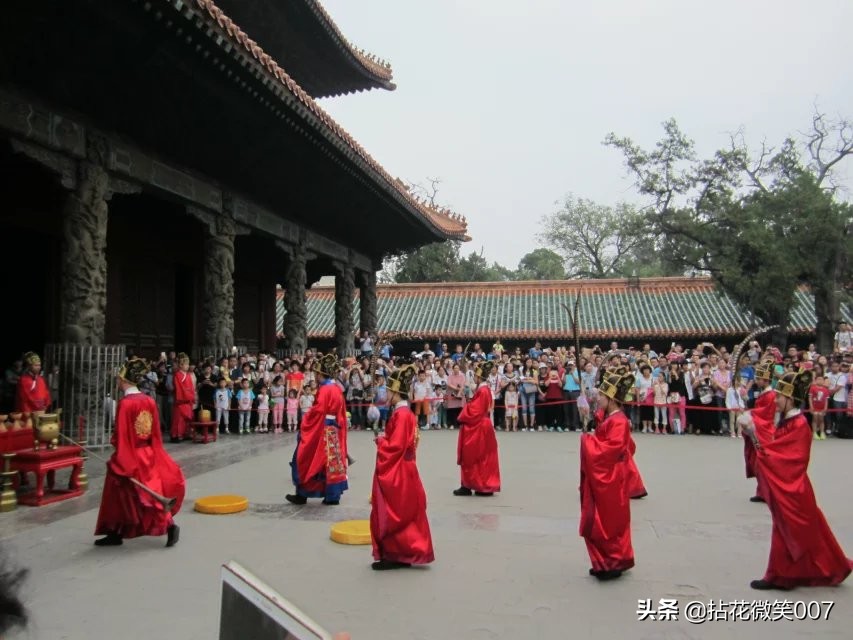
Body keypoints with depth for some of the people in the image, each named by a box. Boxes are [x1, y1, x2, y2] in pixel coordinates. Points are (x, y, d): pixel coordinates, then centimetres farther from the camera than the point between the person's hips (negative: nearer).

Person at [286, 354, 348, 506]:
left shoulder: (324, 389, -17)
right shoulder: (337, 389, 8)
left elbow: (318, 411, -20)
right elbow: (341, 413, 13)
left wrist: (305, 421, -6)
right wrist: (337, 425, 18)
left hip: (322, 431, -8)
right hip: (334, 431, 8)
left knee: (307, 459, 4)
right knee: (333, 461, 11)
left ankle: (302, 494, 11)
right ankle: (333, 495, 15)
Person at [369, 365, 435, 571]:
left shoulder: (400, 414, -20)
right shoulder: (406, 413, 10)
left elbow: (395, 447, -22)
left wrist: (380, 441, -7)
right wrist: (384, 440, 3)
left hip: (396, 474, -10)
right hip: (400, 471, 10)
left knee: (394, 515, 1)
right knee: (402, 514, 14)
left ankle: (396, 556, 10)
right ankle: (402, 554, 22)